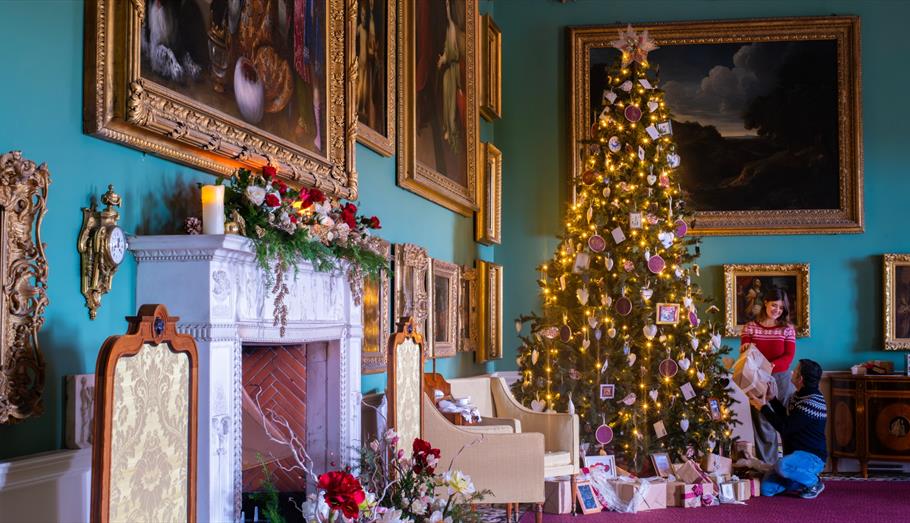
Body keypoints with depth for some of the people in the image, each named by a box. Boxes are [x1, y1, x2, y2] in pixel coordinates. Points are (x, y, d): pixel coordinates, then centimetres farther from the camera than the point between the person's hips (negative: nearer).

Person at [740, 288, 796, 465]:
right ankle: (766, 466, 6)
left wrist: (771, 365, -23)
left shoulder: (787, 329, 4)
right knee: (762, 423, 2)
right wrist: (745, 350, -23)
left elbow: (789, 356, -6)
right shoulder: (750, 327, 4)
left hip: (781, 379, 0)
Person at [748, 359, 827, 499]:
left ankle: (814, 483, -10)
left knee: (782, 466, -39)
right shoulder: (800, 395, 10)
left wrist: (763, 407, -17)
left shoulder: (812, 403, -22)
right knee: (766, 489, -5)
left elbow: (785, 427, -24)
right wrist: (772, 399, 19)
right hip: (796, 454, 8)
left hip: (812, 456, -8)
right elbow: (788, 418, 27)